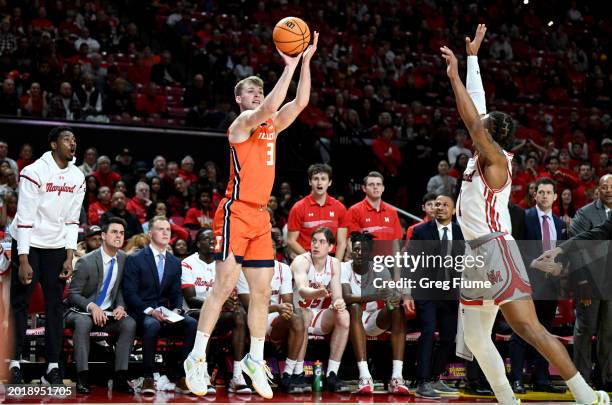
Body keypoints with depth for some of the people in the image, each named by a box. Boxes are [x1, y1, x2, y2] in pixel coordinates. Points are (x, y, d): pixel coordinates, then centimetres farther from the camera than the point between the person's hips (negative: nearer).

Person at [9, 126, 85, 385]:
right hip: (28, 245, -5)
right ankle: (14, 363, 7)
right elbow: (24, 219, -17)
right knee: (19, 303, -1)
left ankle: (53, 367, 2)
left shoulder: (77, 177, 1)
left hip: (56, 247, 5)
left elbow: (72, 220, 5)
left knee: (55, 305, 1)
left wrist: (69, 258, -2)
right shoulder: (34, 172, -16)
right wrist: (23, 261, -19)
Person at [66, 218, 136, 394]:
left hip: (108, 313, 4)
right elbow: (72, 294, -10)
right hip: (83, 312, -4)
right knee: (83, 322, -39)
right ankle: (82, 378, -36)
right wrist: (92, 307, -28)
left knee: (130, 323, -25)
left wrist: (120, 306, -8)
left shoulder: (123, 258, 3)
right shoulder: (86, 262, -13)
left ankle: (120, 378, -25)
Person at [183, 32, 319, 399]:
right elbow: (268, 108, -24)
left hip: (261, 216, 8)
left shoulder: (272, 125, 15)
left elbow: (300, 102, 6)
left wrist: (306, 61, -1)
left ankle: (256, 359, 16)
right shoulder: (241, 123, -6)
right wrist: (289, 66, -22)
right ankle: (198, 358, -6)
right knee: (225, 286, -12)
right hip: (236, 213, -8)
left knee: (262, 291, 7)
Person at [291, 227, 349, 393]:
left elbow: (337, 296, -6)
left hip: (321, 317, 5)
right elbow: (302, 289, -35)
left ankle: (332, 374, -21)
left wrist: (339, 303, -32)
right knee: (305, 315, -37)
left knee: (343, 316, -24)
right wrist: (319, 293, -57)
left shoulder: (334, 264, 1)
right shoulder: (301, 261, -15)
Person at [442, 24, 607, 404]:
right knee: (475, 338, 8)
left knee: (528, 327, -17)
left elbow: (473, 122, -21)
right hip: (477, 254, 10)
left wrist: (455, 76, -18)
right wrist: (472, 56, 25)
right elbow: (478, 106, 20)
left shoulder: (497, 158, -7)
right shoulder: (482, 156, 14)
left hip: (496, 250, -10)